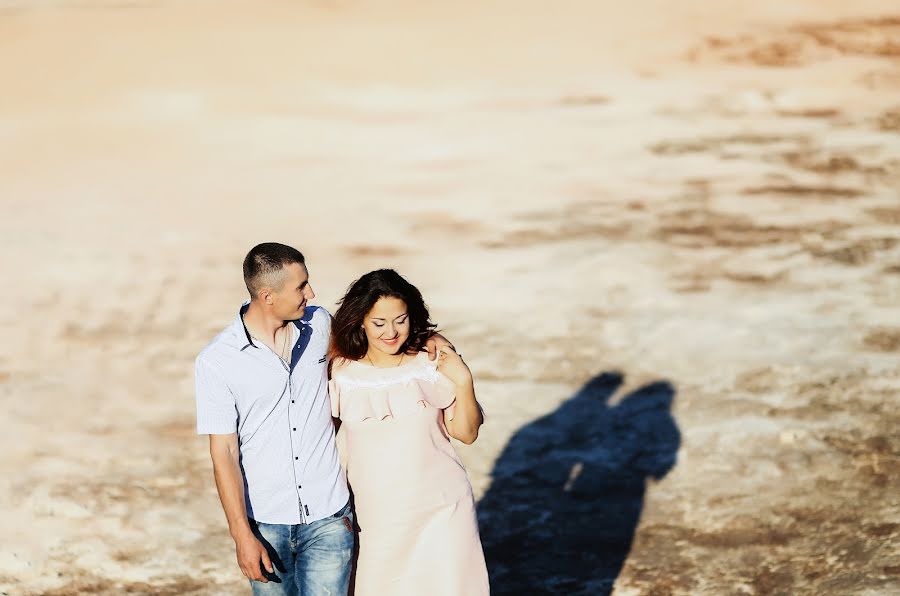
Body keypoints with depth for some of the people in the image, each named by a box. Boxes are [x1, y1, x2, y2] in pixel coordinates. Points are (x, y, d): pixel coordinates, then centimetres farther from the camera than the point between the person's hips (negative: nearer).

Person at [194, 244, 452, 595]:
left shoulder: (319, 325, -1)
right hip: (265, 524, -1)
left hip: (328, 517, 2)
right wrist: (243, 537, -13)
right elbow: (223, 454, -10)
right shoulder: (216, 362, -12)